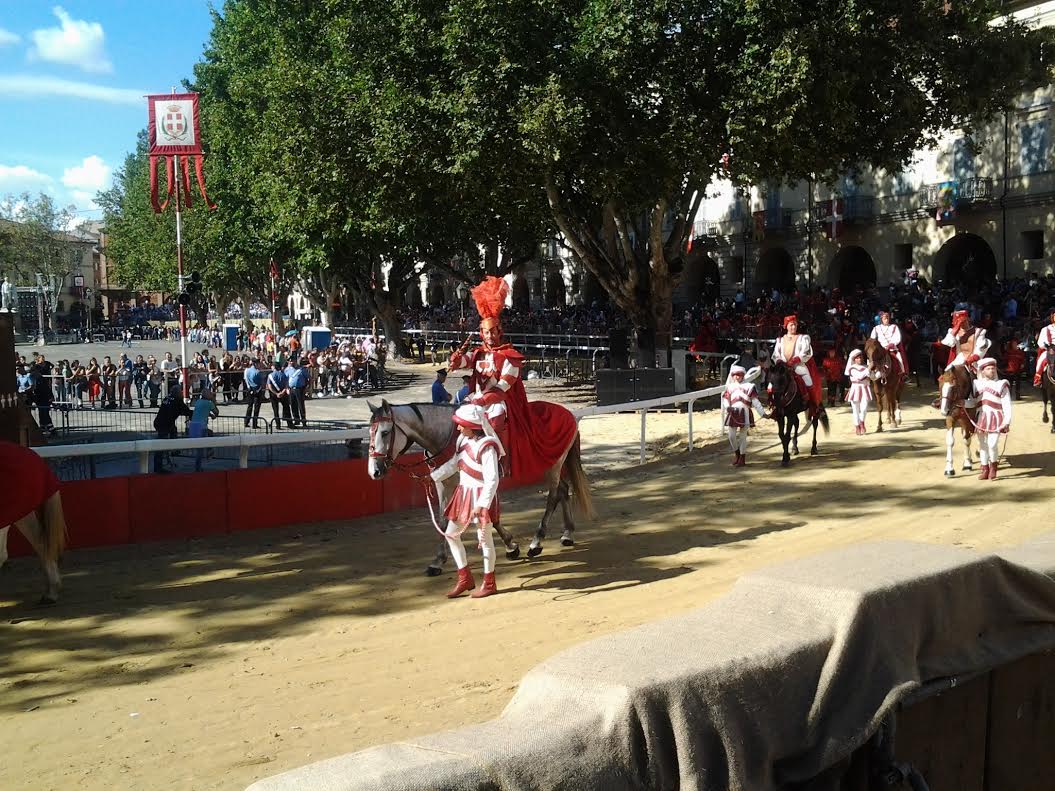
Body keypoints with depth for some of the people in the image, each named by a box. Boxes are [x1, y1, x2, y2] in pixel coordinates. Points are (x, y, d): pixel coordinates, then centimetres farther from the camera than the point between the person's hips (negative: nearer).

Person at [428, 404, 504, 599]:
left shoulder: (486, 447, -21)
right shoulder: (464, 440, 4)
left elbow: (492, 480, -24)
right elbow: (453, 464, 17)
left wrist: (482, 504, -27)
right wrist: (433, 477, 11)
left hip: (481, 496, -9)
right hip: (464, 493, 9)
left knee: (484, 538, 3)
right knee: (451, 534, 11)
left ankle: (489, 584, 18)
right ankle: (465, 578, 22)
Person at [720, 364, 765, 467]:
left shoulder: (748, 386, 5)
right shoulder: (730, 387, 12)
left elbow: (755, 401, 2)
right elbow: (726, 400, 6)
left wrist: (762, 413, -3)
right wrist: (727, 407, -16)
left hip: (744, 413, -2)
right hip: (733, 413, 2)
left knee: (742, 436, 2)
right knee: (731, 436, -1)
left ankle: (742, 458, 14)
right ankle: (736, 452, 25)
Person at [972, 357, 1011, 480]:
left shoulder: (1001, 385, 3)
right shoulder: (976, 384, 11)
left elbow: (1006, 405, 0)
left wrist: (1007, 421, -8)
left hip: (995, 419, -3)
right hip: (981, 418, 3)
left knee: (992, 445, -12)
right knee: (982, 445, 7)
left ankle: (993, 467, 11)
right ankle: (985, 471, 18)